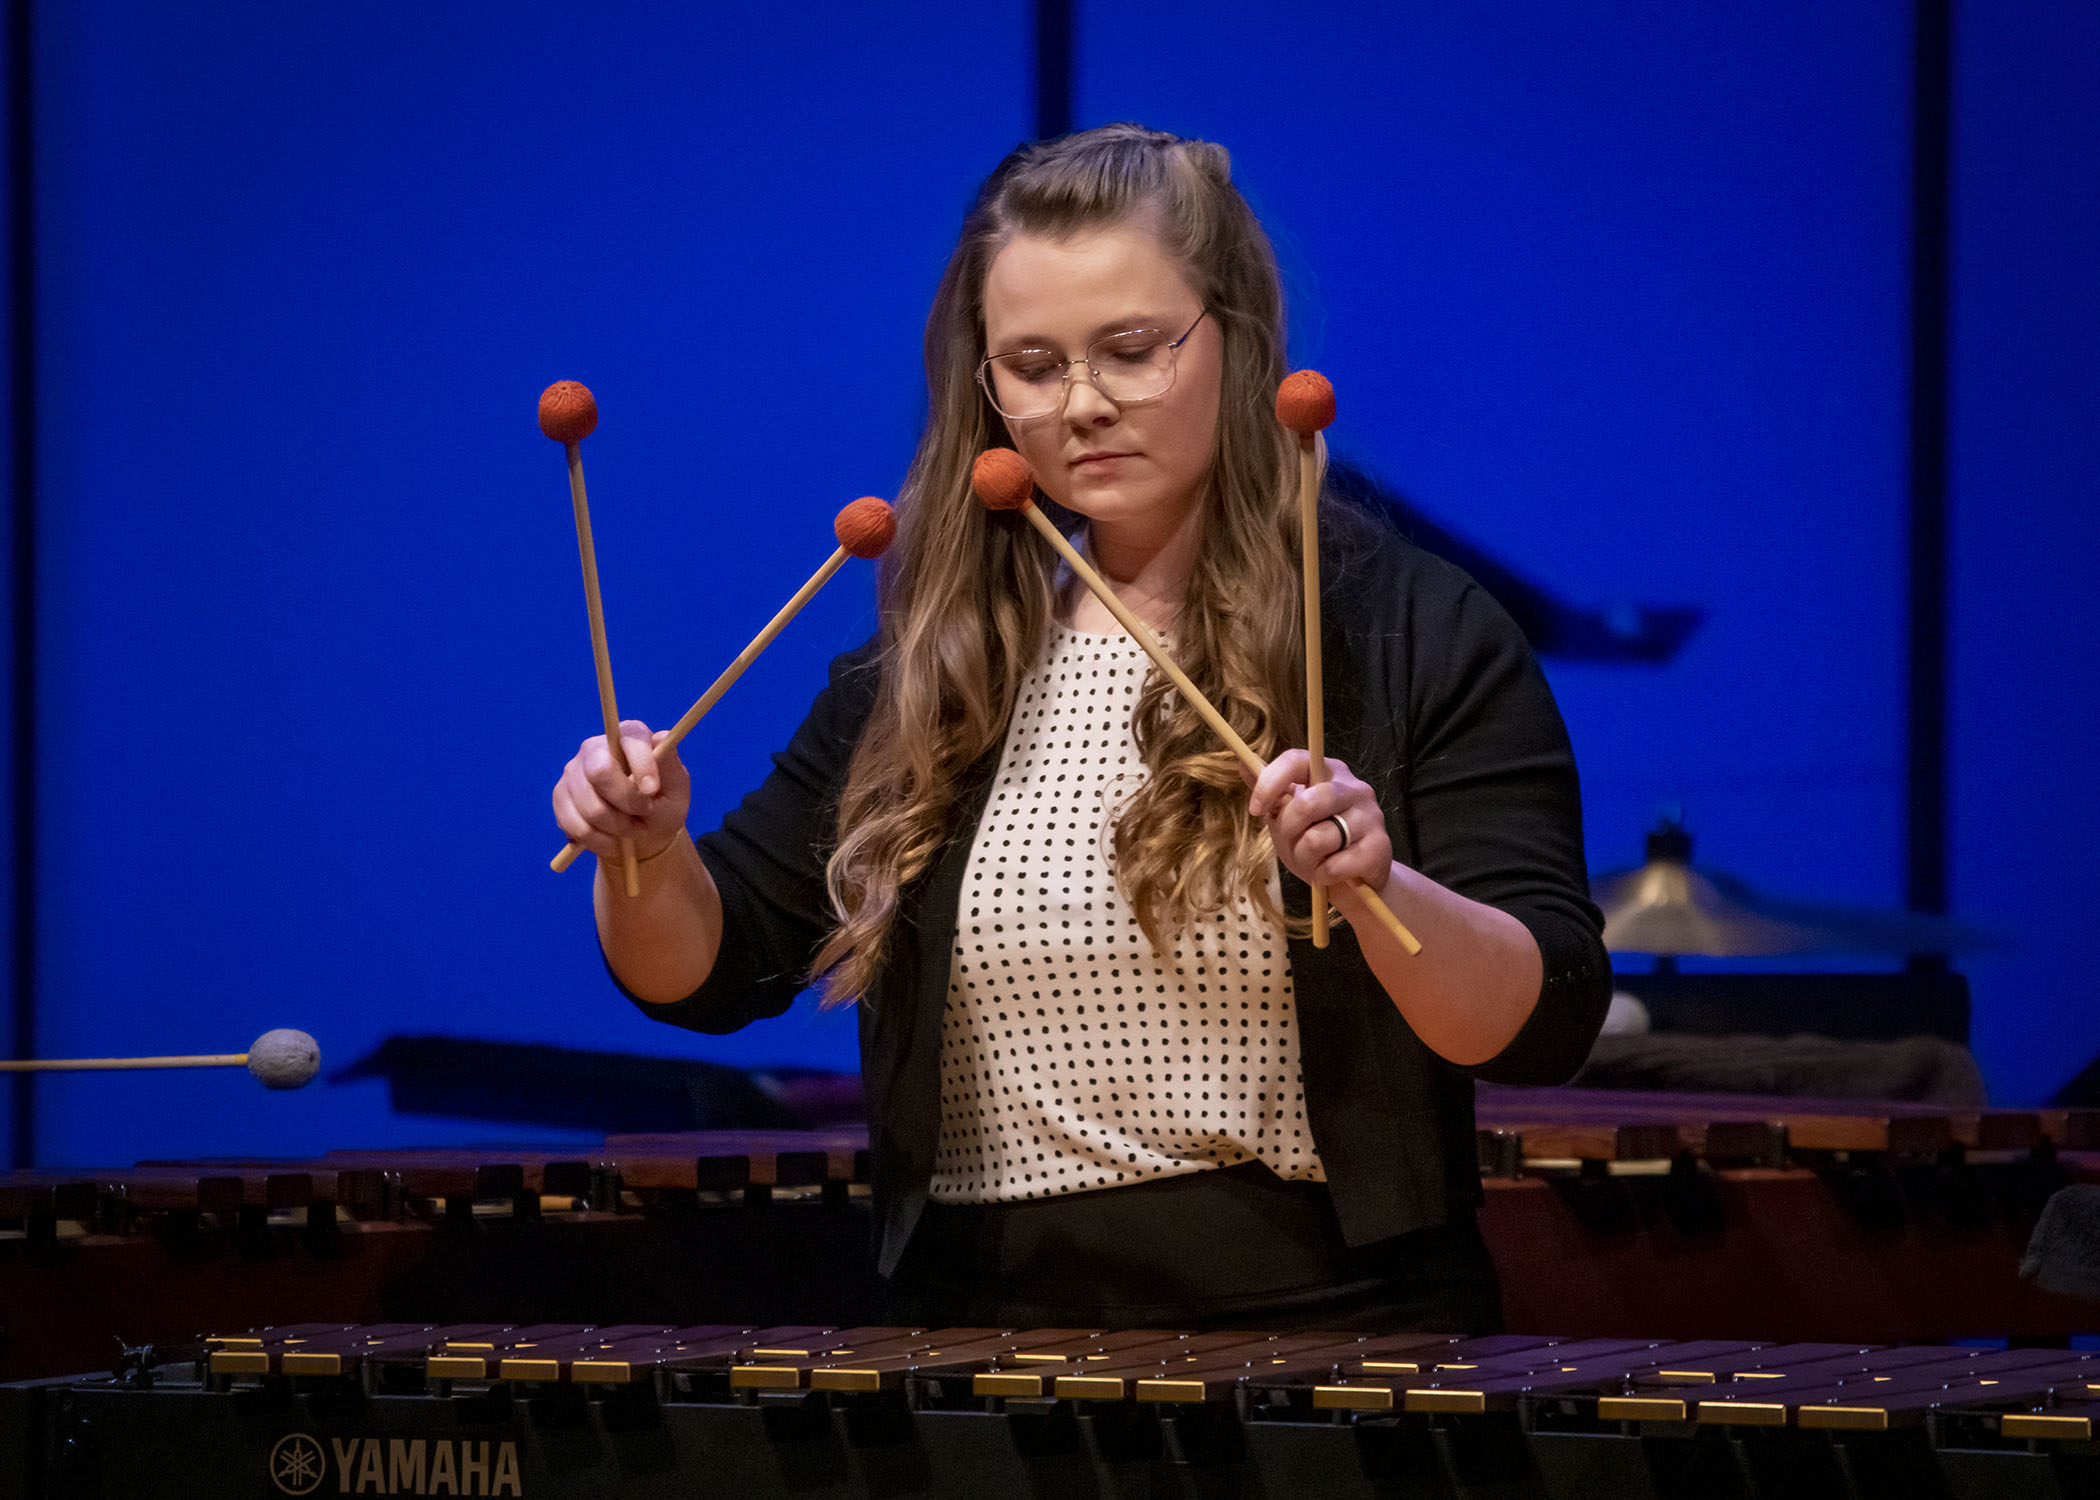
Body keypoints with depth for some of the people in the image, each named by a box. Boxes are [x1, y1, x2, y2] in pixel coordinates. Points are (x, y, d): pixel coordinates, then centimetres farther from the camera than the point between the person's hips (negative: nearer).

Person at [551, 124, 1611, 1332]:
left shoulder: (1417, 638, 3)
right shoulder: (937, 666, 15)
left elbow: (1546, 1029, -5)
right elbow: (711, 973, 18)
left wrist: (1374, 886, -23)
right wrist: (652, 852, -3)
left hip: (1331, 1334, -3)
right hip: (990, 1344, 3)